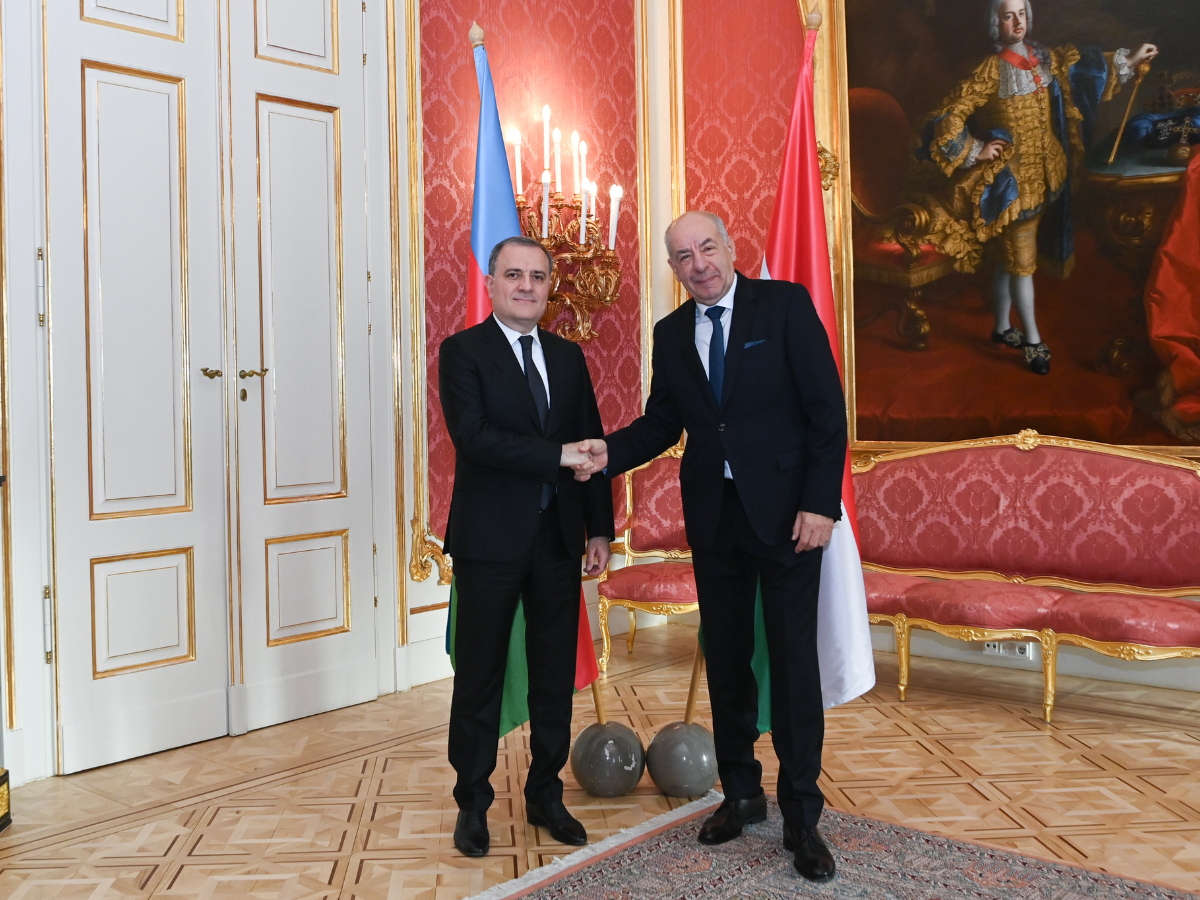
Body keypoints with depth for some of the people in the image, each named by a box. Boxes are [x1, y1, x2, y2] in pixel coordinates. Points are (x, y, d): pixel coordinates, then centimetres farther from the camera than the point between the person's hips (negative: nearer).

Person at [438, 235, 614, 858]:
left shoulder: (568, 357, 11)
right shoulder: (463, 351, -4)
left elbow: (591, 444, 12)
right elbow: (474, 437, -18)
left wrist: (599, 528, 7)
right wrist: (558, 455, -22)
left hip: (558, 538, 5)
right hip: (489, 540, -4)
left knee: (556, 677, 12)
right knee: (479, 678, 7)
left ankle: (545, 795, 28)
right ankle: (472, 803, 23)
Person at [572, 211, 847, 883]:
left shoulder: (785, 304, -5)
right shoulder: (671, 334, 9)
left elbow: (827, 407, -9)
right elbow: (661, 424, 12)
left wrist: (820, 503, -15)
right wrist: (608, 454, -7)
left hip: (785, 511, -4)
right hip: (713, 517, 5)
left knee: (793, 658, -1)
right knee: (726, 659, 12)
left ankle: (802, 815, 12)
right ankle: (742, 793, 29)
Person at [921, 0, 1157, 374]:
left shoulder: (1045, 59, 5)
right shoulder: (991, 71, -15)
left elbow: (1082, 64, 23)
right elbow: (950, 118, -18)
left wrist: (1128, 60, 22)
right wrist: (977, 151, -14)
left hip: (1045, 176, 6)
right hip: (1013, 181, -6)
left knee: (1010, 256, 17)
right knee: (1022, 261, -1)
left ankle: (1002, 328, 30)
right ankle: (1033, 342, 7)